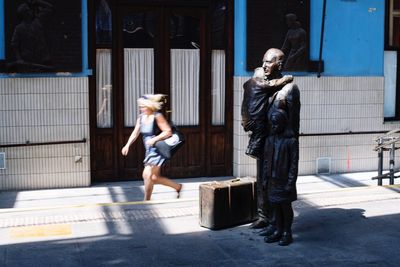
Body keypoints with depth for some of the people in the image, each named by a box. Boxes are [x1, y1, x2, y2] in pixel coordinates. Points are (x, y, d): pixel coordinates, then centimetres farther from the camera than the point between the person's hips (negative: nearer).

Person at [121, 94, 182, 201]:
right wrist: (127, 145, -4)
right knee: (153, 177, 11)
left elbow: (168, 132, -17)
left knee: (148, 175, -12)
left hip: (158, 150, -9)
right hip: (149, 151, 9)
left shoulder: (157, 116, -14)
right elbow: (135, 133, 8)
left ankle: (146, 201, 1)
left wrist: (154, 139, -23)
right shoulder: (141, 117, 7)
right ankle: (177, 186, 26)